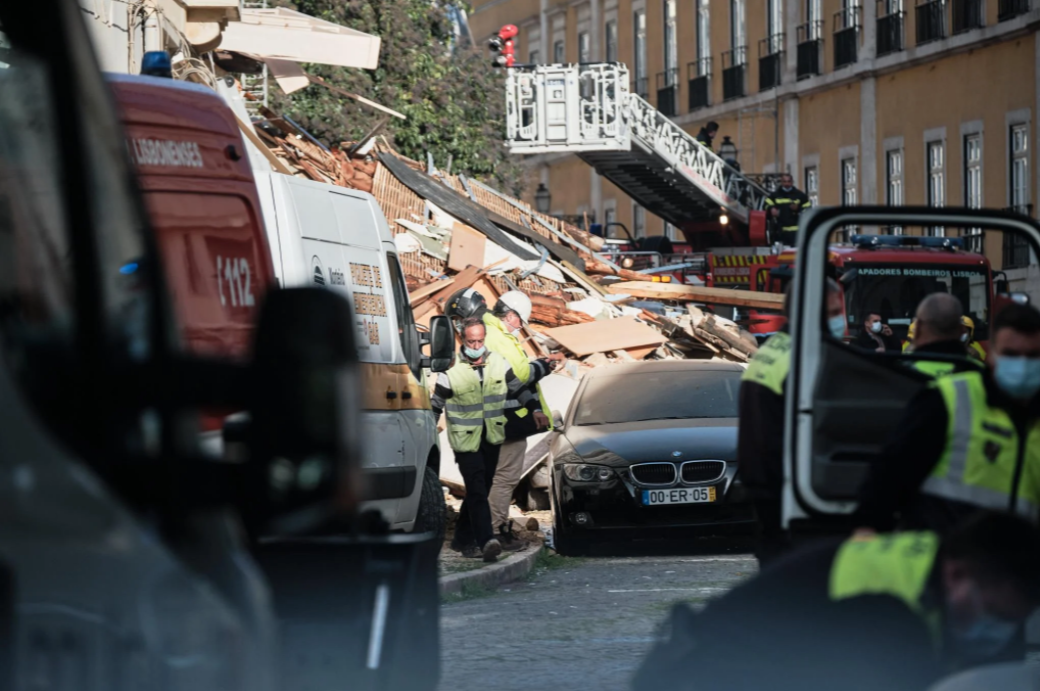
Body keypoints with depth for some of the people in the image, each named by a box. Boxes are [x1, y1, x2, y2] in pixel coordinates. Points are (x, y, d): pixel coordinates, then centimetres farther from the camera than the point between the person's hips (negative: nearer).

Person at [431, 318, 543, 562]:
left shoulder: (498, 363, 4)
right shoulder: (451, 372, -9)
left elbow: (517, 388, 16)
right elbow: (436, 405, -2)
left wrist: (534, 408, 5)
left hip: (491, 440, 5)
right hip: (465, 440, -5)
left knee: (479, 490, 10)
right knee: (477, 492, -16)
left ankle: (463, 539, 22)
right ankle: (486, 541, -25)